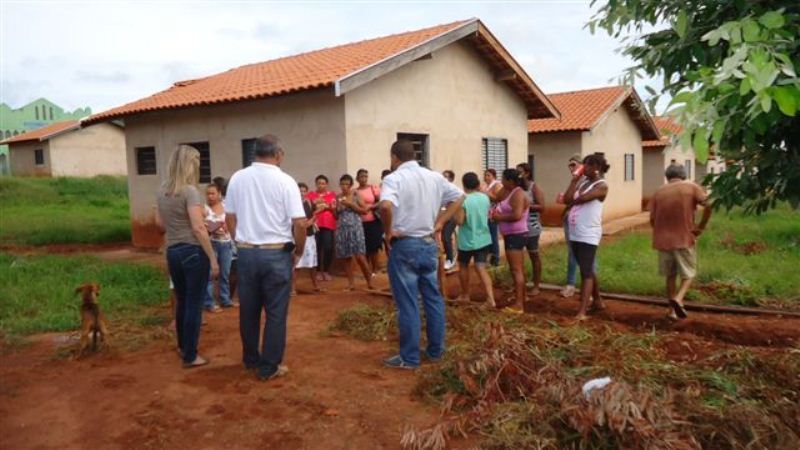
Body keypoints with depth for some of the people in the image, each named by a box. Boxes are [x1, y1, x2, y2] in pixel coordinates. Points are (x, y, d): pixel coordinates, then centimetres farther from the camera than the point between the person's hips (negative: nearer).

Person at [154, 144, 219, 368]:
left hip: (172, 251, 7)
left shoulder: (163, 191, 8)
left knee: (182, 301, 21)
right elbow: (198, 228, -20)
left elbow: (159, 223, 16)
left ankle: (183, 346, 37)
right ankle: (190, 356, 11)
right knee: (194, 304, 3)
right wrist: (213, 258, -17)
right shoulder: (190, 191, -15)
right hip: (194, 251, -7)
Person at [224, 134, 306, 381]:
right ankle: (269, 367, 12)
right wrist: (298, 251, 3)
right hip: (276, 254, -4)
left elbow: (230, 218, 8)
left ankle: (251, 359, 31)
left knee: (248, 310, 16)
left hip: (246, 252, 4)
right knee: (275, 312, 6)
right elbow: (299, 223, -12)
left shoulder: (237, 178, 2)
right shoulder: (285, 181, -9)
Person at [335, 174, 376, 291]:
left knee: (359, 256, -9)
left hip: (355, 227, -4)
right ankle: (351, 283, 10)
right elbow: (336, 216, 17)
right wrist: (334, 210, -4)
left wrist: (350, 204, -11)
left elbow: (364, 210, -5)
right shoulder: (338, 198, 10)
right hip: (342, 229, 4)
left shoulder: (356, 194, 0)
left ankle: (369, 282, 4)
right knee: (347, 257, 4)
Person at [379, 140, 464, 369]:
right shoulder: (435, 177, 8)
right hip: (429, 244, 6)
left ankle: (409, 358, 10)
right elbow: (459, 196, 16)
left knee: (407, 304, 1)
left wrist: (388, 231, -16)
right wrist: (440, 223, 11)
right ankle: (436, 350, 24)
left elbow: (386, 206, -32)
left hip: (404, 246, -6)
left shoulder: (394, 178, -13)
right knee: (434, 298, 14)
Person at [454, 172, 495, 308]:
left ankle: (465, 295, 29)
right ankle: (491, 299, -11)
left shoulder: (463, 200, -17)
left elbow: (459, 221, -18)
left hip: (467, 240, -4)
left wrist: (454, 212, -2)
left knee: (463, 266, 17)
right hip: (483, 239, 4)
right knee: (481, 268, 2)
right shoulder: (485, 198, 2)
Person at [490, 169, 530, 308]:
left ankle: (518, 303, -9)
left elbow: (517, 215, -28)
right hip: (513, 235, 11)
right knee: (518, 269, 16)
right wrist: (498, 213, 2)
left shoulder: (518, 194, -17)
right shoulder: (512, 193, 14)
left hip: (516, 235, -11)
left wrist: (499, 217, -16)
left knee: (516, 270, -10)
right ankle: (520, 297, 26)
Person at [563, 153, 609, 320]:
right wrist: (575, 180, 1)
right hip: (575, 234, 8)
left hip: (588, 235, -8)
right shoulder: (582, 181, 13)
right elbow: (568, 199, 2)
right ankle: (597, 301, 33)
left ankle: (582, 312, -10)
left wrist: (571, 200, -4)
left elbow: (581, 198, -22)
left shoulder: (601, 186, -10)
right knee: (587, 270, 18)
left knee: (586, 272, -9)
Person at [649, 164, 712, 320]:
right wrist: (701, 226, -3)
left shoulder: (658, 192, 6)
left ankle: (674, 310, 17)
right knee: (688, 274, 12)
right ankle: (678, 298, -12)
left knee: (670, 276, 15)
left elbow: (652, 220, 3)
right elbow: (708, 206, -13)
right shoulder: (691, 187, 0)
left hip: (663, 240, 3)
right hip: (684, 239, -2)